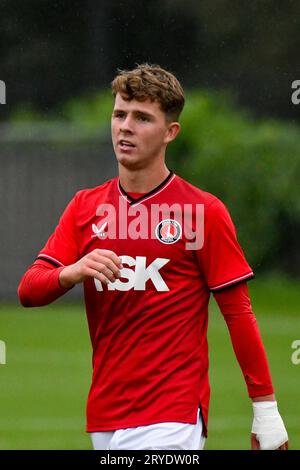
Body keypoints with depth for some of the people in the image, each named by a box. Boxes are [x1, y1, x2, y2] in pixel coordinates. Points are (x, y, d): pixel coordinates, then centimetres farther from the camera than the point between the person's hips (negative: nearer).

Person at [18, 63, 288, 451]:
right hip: (105, 415, 5)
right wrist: (73, 272, -19)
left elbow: (239, 313, -2)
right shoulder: (85, 207, 10)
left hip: (172, 416, -5)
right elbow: (28, 290, 3)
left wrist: (265, 409, -5)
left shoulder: (204, 211, -3)